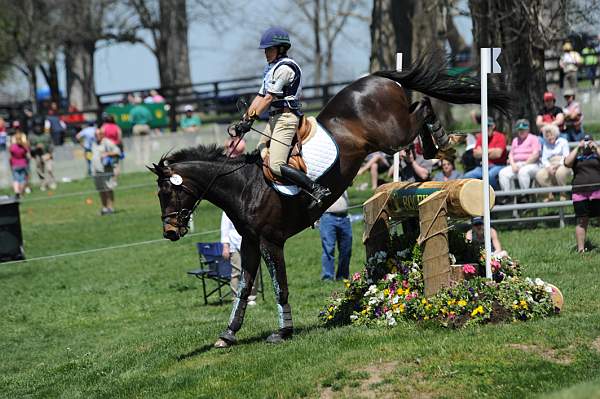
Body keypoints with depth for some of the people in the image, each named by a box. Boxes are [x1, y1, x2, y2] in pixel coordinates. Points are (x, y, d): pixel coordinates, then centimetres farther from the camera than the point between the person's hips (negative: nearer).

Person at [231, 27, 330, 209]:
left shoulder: (284, 67, -13)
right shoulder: (272, 68, 21)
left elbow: (269, 98, -17)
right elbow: (260, 97, 19)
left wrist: (250, 119, -17)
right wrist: (244, 119, 11)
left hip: (285, 117, -11)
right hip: (275, 118, 11)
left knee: (276, 165, -19)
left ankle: (316, 189, -20)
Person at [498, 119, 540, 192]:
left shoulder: (533, 139, 4)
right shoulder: (515, 140, 24)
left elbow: (535, 155, -8)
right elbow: (511, 154, 20)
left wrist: (525, 164, -13)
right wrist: (513, 164, -1)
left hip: (531, 165, -6)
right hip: (516, 165, 6)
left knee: (523, 172, -39)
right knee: (503, 173, -20)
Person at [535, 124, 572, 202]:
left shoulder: (563, 142, 8)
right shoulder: (546, 145, 21)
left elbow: (566, 157, -3)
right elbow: (544, 159, 10)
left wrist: (557, 165, -18)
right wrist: (549, 167, -12)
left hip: (562, 166, -4)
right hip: (550, 167, 4)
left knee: (560, 172, -41)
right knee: (539, 175, -28)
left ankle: (563, 194, -24)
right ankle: (550, 194, -17)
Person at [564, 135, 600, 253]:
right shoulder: (576, 156, 15)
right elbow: (567, 163, -4)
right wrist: (577, 148, -1)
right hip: (580, 193, 0)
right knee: (582, 221, -1)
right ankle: (581, 248, 0)